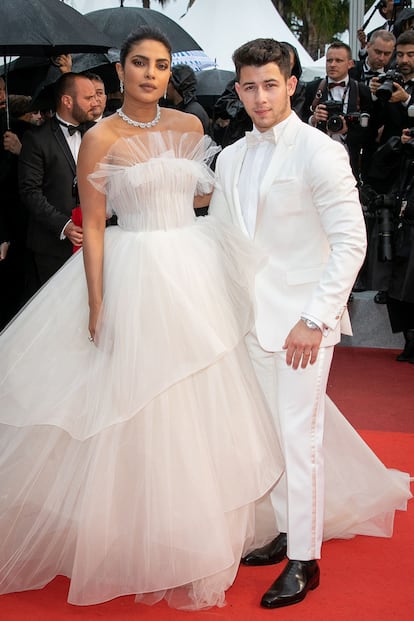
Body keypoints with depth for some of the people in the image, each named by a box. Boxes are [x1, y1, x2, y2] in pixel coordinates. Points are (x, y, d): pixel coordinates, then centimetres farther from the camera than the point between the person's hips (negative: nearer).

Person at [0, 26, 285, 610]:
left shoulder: (189, 125, 7)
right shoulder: (100, 139, -7)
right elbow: (93, 227, -8)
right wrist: (98, 306, -12)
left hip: (196, 271, 5)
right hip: (135, 275, -5)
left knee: (200, 407, 11)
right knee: (136, 409, 2)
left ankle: (196, 529, 31)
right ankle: (139, 538, 21)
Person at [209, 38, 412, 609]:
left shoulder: (319, 152, -11)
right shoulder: (231, 158, 9)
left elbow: (351, 242, -14)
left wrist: (314, 320, -18)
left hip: (302, 319, -6)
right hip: (252, 318, 6)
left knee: (299, 435, -2)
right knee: (270, 431, 13)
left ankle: (303, 561, 11)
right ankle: (286, 530, 30)